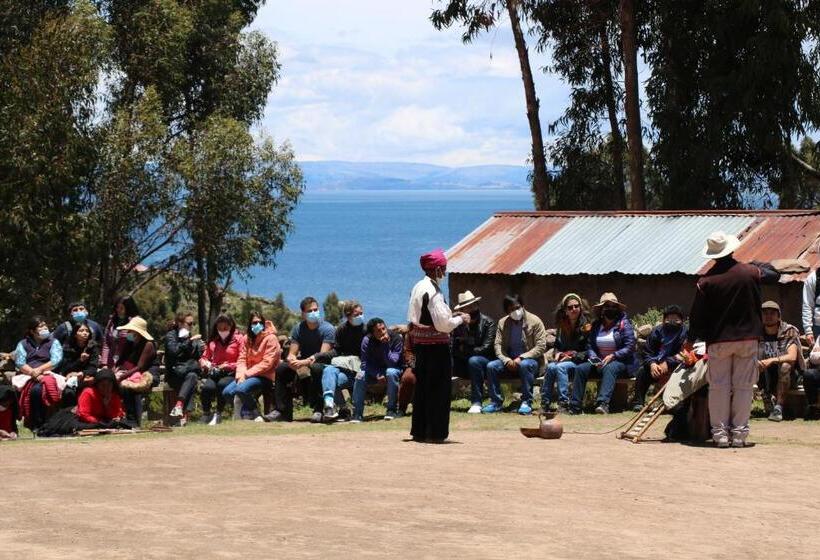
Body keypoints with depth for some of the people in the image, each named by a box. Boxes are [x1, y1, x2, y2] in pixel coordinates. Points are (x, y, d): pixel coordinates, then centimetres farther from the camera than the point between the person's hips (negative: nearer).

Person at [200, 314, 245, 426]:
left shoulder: (239, 339, 3)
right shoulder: (212, 340, 15)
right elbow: (204, 357, 24)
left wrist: (228, 366, -15)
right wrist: (205, 363, 1)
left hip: (230, 373, -3)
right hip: (214, 373, 3)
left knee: (222, 384, -38)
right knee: (207, 387, -32)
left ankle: (218, 415, -22)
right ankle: (206, 414, -10)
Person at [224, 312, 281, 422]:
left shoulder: (271, 338, -7)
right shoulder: (248, 339, 14)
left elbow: (267, 363, -14)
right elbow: (241, 359, 8)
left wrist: (247, 374, -17)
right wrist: (241, 375, -13)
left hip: (265, 376, -7)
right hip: (248, 376, 7)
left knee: (241, 389, -31)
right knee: (227, 392, -14)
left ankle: (254, 414, -6)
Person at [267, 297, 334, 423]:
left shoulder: (327, 329, -11)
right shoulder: (298, 329, 3)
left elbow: (323, 354, -22)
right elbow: (291, 354, -2)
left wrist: (305, 362, -37)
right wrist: (293, 361, -28)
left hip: (323, 364, -5)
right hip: (303, 363, 5)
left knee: (316, 368, -38)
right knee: (281, 368, -17)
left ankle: (319, 410, -33)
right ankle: (283, 411, -14)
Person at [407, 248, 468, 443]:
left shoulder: (418, 288, 10)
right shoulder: (434, 292, -18)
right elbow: (443, 324, -20)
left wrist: (451, 315, 17)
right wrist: (460, 319, -3)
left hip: (420, 343, 9)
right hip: (436, 345, -9)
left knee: (422, 387, 15)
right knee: (438, 389, -1)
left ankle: (419, 431, 20)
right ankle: (435, 433, 2)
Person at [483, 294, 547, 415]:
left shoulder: (535, 321, -5)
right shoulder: (503, 323, 8)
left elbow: (541, 347, -10)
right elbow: (498, 345, 3)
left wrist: (521, 358, -20)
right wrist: (506, 360, -17)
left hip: (529, 360, -4)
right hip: (509, 361, 4)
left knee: (525, 365, -38)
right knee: (491, 366, -23)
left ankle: (526, 403, -31)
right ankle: (496, 403, -14)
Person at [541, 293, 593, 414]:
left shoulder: (587, 326, -2)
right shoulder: (561, 326, 14)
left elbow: (589, 351, -5)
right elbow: (557, 345, 24)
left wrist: (572, 355, -15)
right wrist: (557, 353, 2)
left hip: (580, 362, -5)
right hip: (563, 359, 5)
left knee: (561, 367, -33)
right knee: (551, 366, -29)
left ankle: (564, 404, -35)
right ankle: (544, 404, -29)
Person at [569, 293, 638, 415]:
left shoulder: (624, 324, -2)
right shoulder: (596, 325, 14)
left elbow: (630, 348, -9)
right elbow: (591, 346, 10)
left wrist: (612, 356, -19)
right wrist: (594, 359, -10)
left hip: (621, 362, -5)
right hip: (600, 363, 5)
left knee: (609, 369, -38)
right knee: (581, 369, -19)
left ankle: (603, 403, -56)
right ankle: (574, 407, -23)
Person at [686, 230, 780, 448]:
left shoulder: (706, 281, -8)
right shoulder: (750, 272, -5)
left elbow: (697, 314, -4)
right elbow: (774, 275, 14)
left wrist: (690, 340, 8)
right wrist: (760, 266, 32)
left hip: (718, 340, -1)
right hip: (747, 338, 1)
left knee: (719, 387, 6)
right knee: (744, 386, 6)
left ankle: (720, 432, 5)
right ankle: (739, 433, 5)